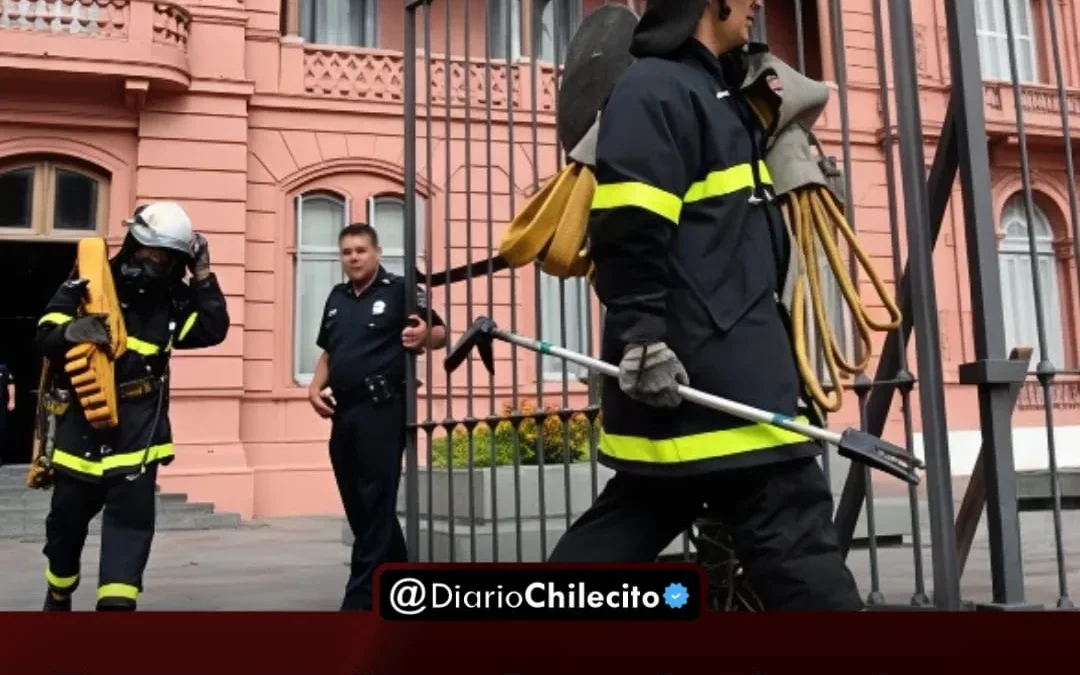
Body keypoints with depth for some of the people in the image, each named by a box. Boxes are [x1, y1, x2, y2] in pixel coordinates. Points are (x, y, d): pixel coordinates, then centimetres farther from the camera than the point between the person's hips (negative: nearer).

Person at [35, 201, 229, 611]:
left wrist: (202, 276, -7)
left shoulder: (171, 301, 5)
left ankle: (116, 606, -7)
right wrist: (71, 330, -31)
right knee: (67, 518, 13)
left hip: (137, 428, 1)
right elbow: (44, 335, -8)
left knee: (132, 518, -7)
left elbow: (213, 329, -5)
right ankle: (58, 596, 37)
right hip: (81, 422, -1)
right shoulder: (90, 284, -3)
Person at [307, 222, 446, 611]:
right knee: (357, 506, 13)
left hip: (382, 411, -8)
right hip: (343, 413, 8)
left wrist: (425, 334, -29)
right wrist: (315, 387, 8)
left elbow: (440, 333, -7)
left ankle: (361, 599, -1)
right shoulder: (337, 298, 17)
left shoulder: (399, 290, -3)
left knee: (376, 506, -5)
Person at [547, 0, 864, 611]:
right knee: (795, 535, -5)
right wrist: (643, 337, -23)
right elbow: (628, 229, -20)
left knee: (632, 523, 14)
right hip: (700, 365, -11)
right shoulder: (654, 87, -9)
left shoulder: (717, 95, 23)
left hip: (730, 359, 11)